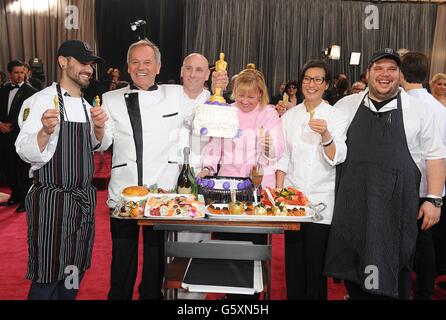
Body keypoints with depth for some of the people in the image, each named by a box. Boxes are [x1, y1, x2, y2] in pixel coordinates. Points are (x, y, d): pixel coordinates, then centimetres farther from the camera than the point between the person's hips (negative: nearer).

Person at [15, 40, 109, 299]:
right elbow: (26, 153, -16)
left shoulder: (86, 104, 11)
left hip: (84, 198, 7)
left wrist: (99, 128, -4)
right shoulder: (44, 100, -11)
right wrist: (45, 131, -37)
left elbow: (100, 145, 18)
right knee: (48, 279, 3)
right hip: (52, 199, -7)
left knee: (75, 272, 18)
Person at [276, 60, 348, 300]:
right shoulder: (289, 116, 8)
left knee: (316, 259, 2)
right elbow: (283, 157, 8)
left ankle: (315, 296, 21)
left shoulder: (336, 116, 0)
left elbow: (336, 158, -10)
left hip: (321, 197, -2)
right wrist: (278, 191, 0)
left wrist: (326, 136, -28)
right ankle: (294, 295, 25)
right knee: (293, 257, 8)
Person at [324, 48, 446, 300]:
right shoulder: (347, 105, 6)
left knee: (392, 274, 8)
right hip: (352, 205, 2)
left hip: (395, 207, -2)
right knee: (351, 269, 13)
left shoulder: (419, 110, 1)